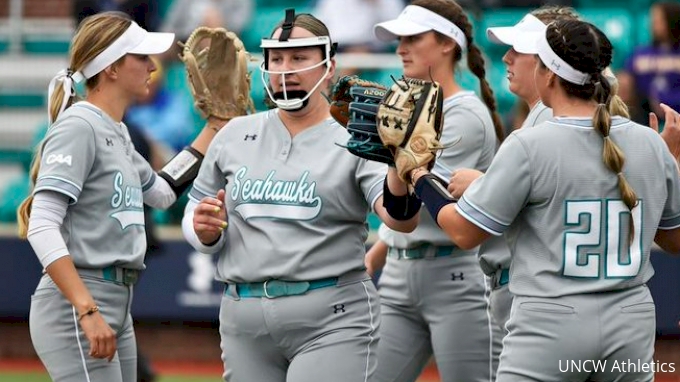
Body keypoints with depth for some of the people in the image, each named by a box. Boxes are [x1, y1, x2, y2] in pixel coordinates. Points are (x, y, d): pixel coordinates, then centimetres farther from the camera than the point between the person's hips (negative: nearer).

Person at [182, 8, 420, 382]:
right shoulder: (235, 136, 11)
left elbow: (400, 218, -18)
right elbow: (196, 225, 19)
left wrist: (400, 165, -38)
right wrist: (204, 229, -6)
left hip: (331, 322, -5)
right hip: (244, 322, 5)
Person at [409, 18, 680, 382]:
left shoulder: (529, 146, -11)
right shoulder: (651, 144, 4)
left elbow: (464, 232, -5)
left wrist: (418, 174, 10)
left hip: (551, 329, -5)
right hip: (631, 332, 5)